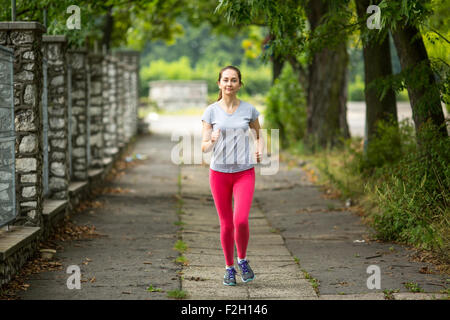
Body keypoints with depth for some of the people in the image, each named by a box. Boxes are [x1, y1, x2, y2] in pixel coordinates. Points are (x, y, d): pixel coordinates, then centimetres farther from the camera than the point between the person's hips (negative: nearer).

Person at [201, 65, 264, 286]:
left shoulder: (249, 110, 1)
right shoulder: (211, 111, 0)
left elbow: (258, 137, 16)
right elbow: (204, 147, -1)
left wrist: (259, 151, -6)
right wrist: (212, 142, -24)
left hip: (244, 173, -1)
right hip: (219, 172, 1)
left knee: (241, 221, -16)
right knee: (226, 224, 6)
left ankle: (242, 260, 10)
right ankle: (229, 268, 24)